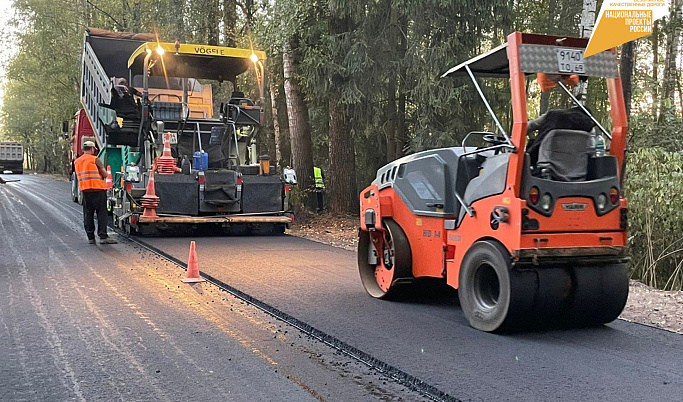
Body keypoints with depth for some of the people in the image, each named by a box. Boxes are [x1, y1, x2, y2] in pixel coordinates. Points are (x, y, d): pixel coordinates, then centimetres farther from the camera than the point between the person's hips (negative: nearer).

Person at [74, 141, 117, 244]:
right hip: (98, 189, -6)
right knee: (102, 213, -3)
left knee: (88, 214, 9)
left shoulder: (77, 162, 13)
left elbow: (79, 176, 20)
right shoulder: (95, 159, -6)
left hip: (84, 190, 6)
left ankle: (90, 237, 10)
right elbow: (105, 174, -4)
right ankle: (103, 236, -7)